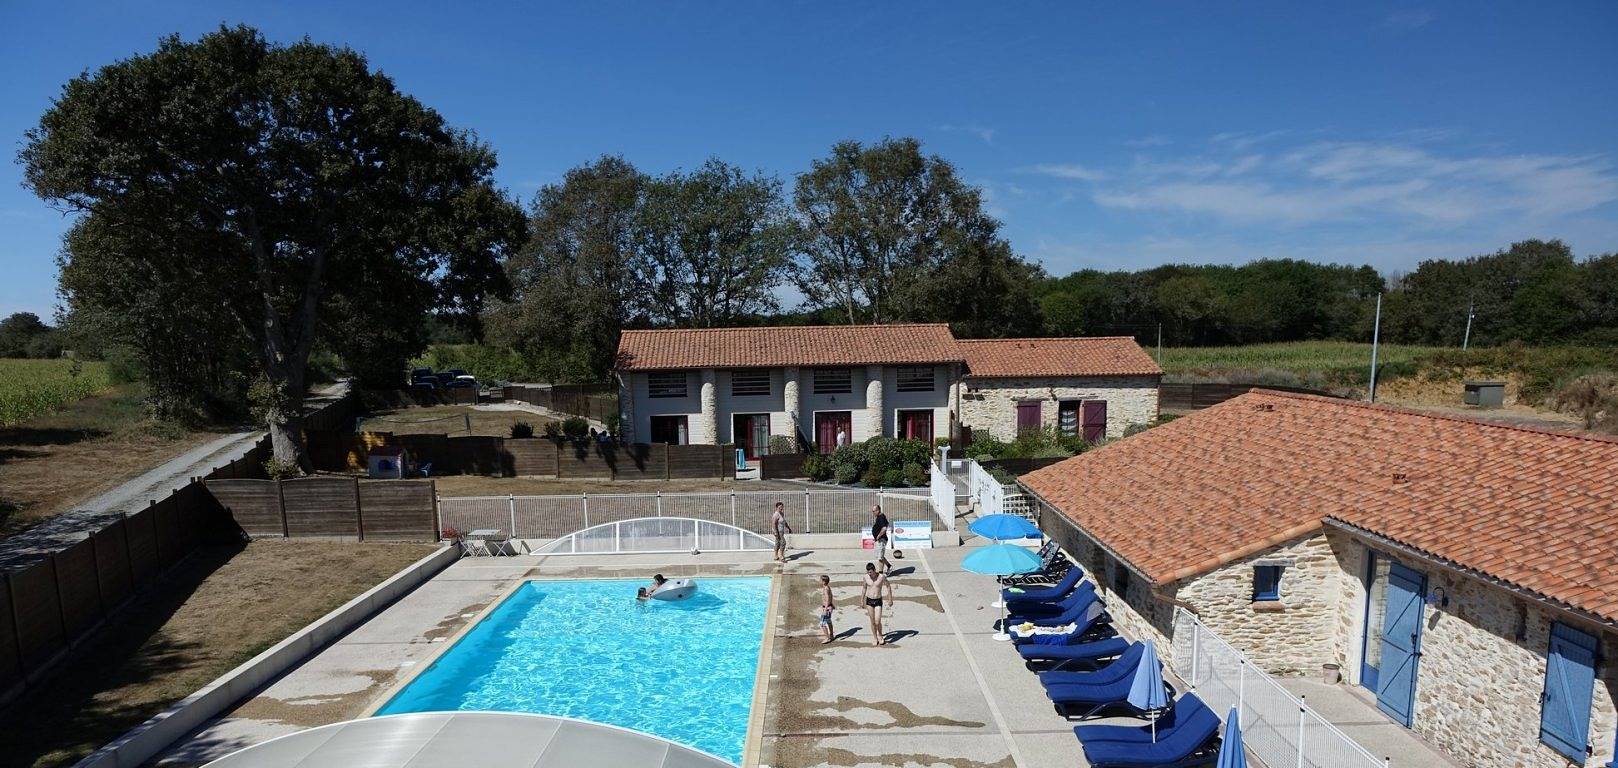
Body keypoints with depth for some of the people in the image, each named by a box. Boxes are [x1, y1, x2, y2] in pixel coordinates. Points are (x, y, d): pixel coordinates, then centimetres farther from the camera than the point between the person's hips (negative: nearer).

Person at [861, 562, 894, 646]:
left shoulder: (882, 576, -13)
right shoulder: (866, 577, -6)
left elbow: (888, 586, 1)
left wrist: (890, 599, 2)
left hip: (878, 601, -2)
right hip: (869, 601, 2)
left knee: (877, 622, -8)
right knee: (872, 621, 6)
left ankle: (880, 636, 20)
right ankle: (875, 638, 23)